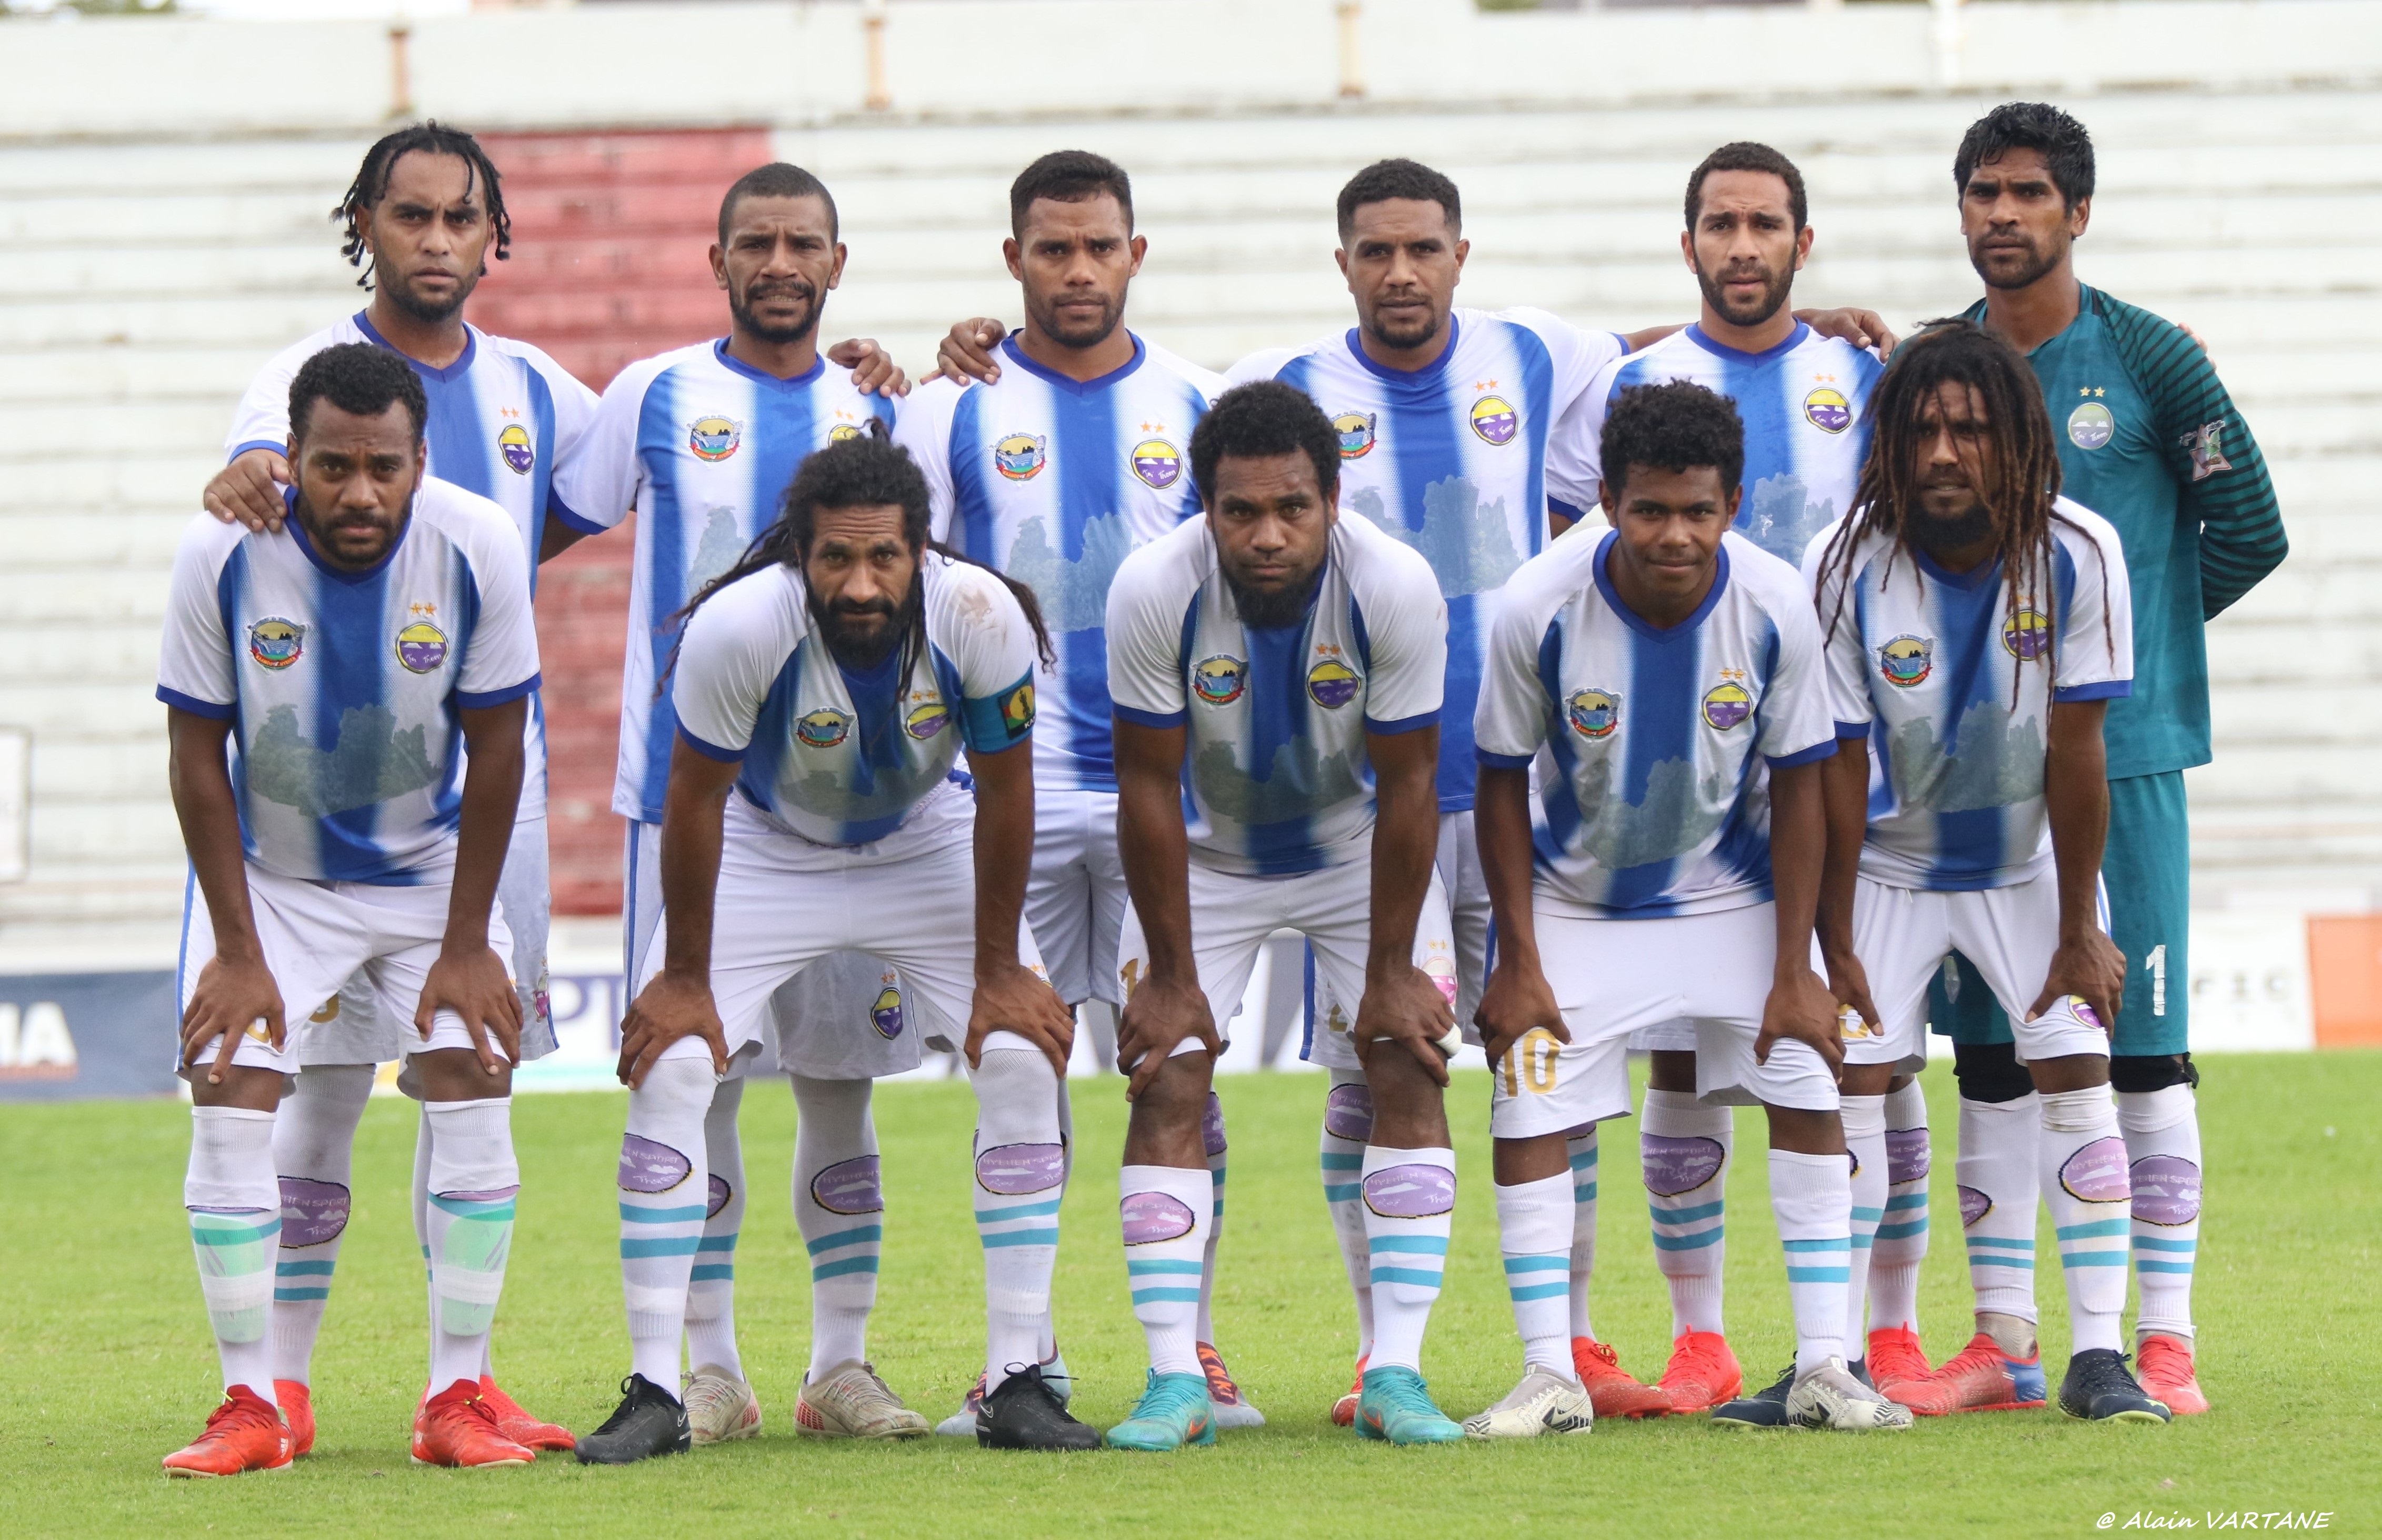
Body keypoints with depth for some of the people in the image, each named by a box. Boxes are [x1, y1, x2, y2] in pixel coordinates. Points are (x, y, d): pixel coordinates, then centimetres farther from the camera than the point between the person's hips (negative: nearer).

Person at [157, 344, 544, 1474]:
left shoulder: (478, 550, -21)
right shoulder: (221, 557, -23)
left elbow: (495, 752, -11)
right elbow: (198, 758, -13)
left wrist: (467, 944, -10)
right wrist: (238, 950, -13)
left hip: (431, 865, 1)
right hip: (268, 871, 0)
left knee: (472, 1093, -11)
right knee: (230, 1102, -12)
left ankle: (457, 1398, -3)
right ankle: (250, 1407, -4)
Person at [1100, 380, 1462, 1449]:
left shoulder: (1396, 589, -28)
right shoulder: (1154, 591, -29)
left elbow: (1407, 790, -19)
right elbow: (1149, 787, -19)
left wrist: (1389, 976, -15)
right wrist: (1171, 978, -15)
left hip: (1359, 849, 0)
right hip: (1207, 857, 0)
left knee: (1410, 1072, -12)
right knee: (1167, 1085, -11)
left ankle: (1396, 1373, -10)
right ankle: (1176, 1380, -9)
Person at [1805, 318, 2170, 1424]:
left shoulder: (2078, 556, -20)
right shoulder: (1846, 567, -21)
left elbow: (2076, 753, -16)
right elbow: (1838, 767, -15)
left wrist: (2079, 931, -13)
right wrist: (1835, 947, -11)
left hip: (2029, 863, 0)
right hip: (1888, 867, 0)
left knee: (2076, 1075, -12)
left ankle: (2097, 1354, -10)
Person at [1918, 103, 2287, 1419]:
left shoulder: (2151, 360, -2)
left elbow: (2249, 531, 2)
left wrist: (2127, 630, 5)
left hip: (2122, 750, -4)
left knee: (2143, 1040, -3)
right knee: (1989, 1048, 5)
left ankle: (2164, 1339, 0)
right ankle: (2001, 1340, 10)